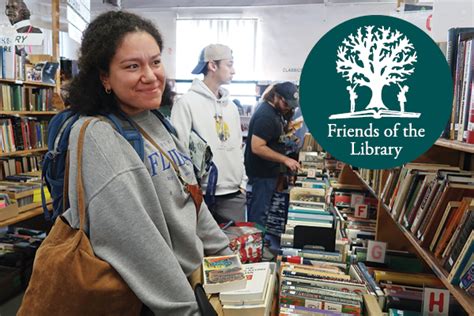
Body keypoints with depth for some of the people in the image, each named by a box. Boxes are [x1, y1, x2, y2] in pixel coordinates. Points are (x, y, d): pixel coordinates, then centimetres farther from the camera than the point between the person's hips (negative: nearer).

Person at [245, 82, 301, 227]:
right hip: (262, 172, -10)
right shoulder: (265, 115, -23)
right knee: (259, 210, 0)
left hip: (266, 170, 10)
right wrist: (285, 160, -27)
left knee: (256, 207, 20)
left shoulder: (275, 111, 8)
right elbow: (257, 147, -29)